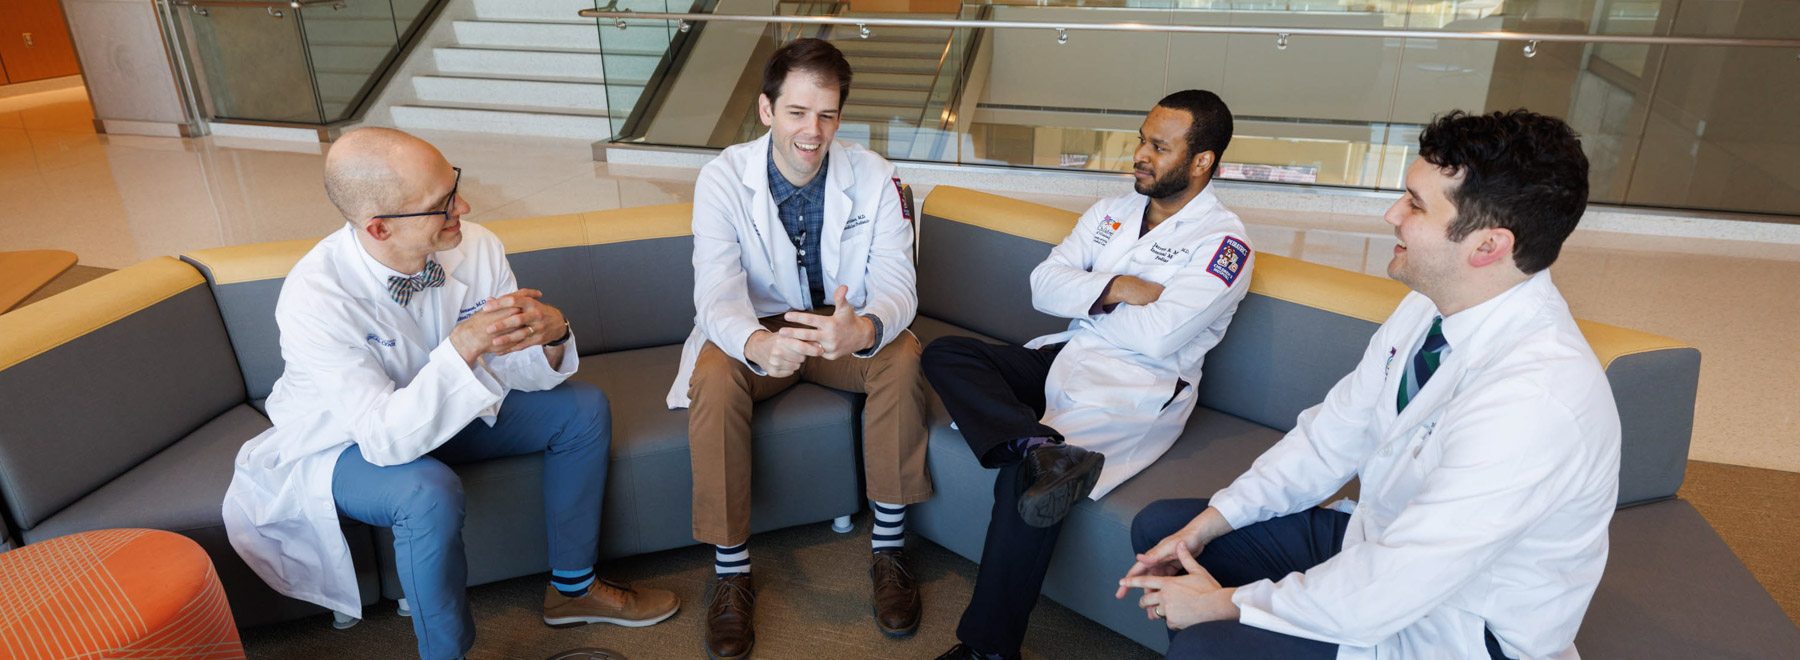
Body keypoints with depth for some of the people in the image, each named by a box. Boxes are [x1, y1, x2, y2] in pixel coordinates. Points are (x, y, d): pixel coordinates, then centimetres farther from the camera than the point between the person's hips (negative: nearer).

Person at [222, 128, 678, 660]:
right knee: (429, 492, -36)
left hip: (447, 412, 6)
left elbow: (517, 372, -12)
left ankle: (572, 588, 12)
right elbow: (386, 437, -37)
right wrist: (462, 347, -49)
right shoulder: (316, 298, -34)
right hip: (343, 445, -5)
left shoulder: (475, 247, -21)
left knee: (583, 408, -5)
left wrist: (551, 336, -36)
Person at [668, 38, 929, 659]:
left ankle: (888, 551, -13)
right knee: (714, 375, -32)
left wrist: (863, 329, -44)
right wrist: (757, 344, -49)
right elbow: (716, 294, -24)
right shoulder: (724, 177, -14)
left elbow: (897, 283, -18)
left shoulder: (873, 177, -11)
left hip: (846, 327, 1)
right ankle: (731, 572, -17)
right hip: (756, 332, -1)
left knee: (903, 357, -29)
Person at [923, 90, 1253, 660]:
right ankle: (1041, 448, -35)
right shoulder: (1111, 212, 17)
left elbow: (1157, 336, -16)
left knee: (1023, 480, -28)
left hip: (1138, 389, -7)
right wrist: (1117, 287, -9)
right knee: (945, 354, -11)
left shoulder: (1224, 243, -5)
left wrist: (1089, 294, -1)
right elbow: (1044, 286, 8)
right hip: (1065, 358, 8)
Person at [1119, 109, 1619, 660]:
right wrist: (1206, 525, -4)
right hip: (1377, 538, 8)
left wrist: (1227, 603, -19)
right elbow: (1332, 437, 2)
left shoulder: (1536, 399, -34)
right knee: (1160, 526, 6)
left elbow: (1388, 590, -32)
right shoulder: (1432, 306, -5)